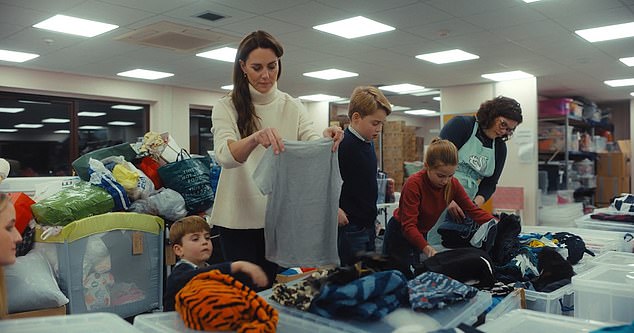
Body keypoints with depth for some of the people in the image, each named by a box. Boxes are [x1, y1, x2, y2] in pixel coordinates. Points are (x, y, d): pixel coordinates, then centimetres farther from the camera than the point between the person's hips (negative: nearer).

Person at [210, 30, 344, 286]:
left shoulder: (292, 107, 5)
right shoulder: (226, 107, -4)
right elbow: (225, 155, -22)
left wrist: (327, 139, -31)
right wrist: (255, 138, -43)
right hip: (238, 217, -2)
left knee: (270, 287, 13)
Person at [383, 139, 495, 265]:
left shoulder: (453, 184, -11)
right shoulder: (414, 184, -29)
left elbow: (473, 210, -8)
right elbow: (408, 225, -34)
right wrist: (426, 248, -48)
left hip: (423, 235, 5)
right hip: (400, 235, -5)